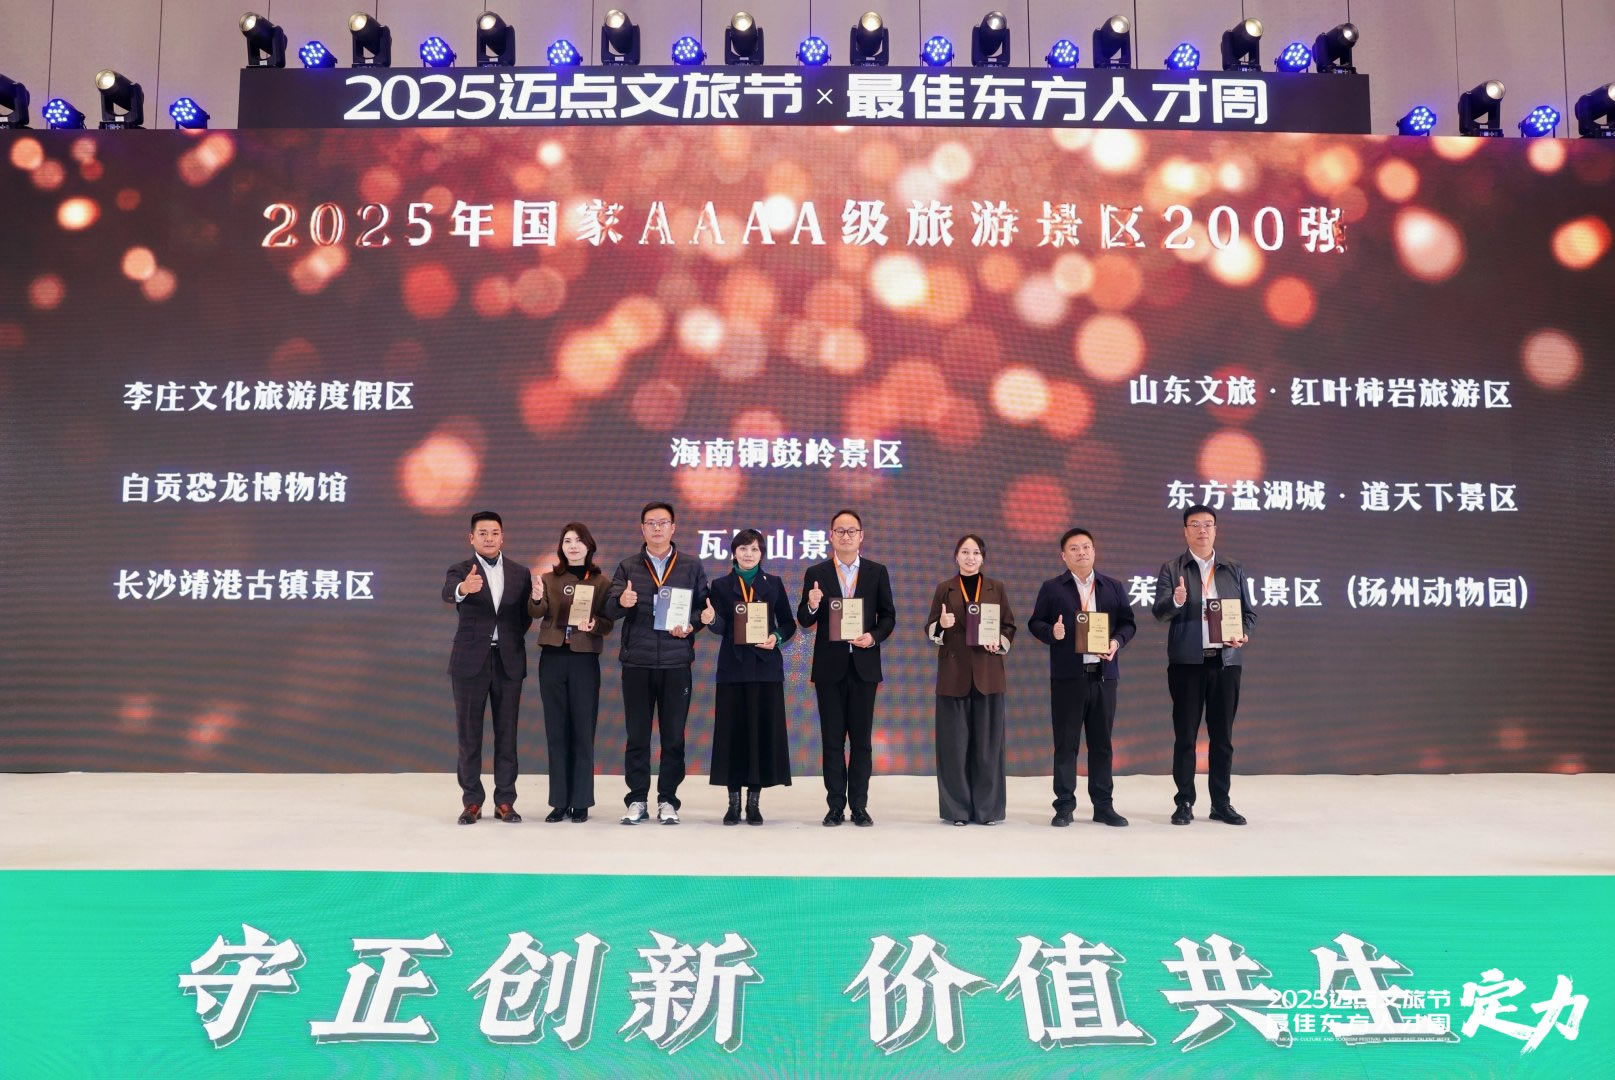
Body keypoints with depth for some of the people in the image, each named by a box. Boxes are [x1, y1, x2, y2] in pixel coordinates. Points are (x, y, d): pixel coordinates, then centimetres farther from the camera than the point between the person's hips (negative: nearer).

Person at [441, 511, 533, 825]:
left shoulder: (520, 572, 7)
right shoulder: (460, 571, -2)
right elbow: (448, 593, -25)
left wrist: (513, 638, -3)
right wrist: (463, 588, -47)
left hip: (509, 661, 2)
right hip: (470, 661, -2)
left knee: (506, 733, 4)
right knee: (469, 734, 3)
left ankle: (505, 801, 11)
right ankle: (472, 802, 11)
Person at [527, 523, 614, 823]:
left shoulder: (599, 581, 2)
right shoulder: (550, 579, 6)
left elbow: (608, 624, 0)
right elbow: (536, 613, -10)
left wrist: (594, 624, -21)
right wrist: (536, 598, -31)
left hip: (584, 660, -2)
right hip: (552, 659, 2)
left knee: (583, 731, 1)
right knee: (556, 731, 5)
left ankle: (581, 802, 7)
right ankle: (559, 801, 11)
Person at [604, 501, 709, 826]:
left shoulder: (692, 567, 8)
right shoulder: (627, 567, 8)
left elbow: (704, 607, 6)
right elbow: (610, 609, -3)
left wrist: (691, 626, -13)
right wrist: (621, 602, -25)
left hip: (676, 663, 0)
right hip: (636, 662, 0)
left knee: (673, 735, 3)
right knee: (637, 735, 4)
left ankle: (667, 800, 12)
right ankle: (637, 799, 13)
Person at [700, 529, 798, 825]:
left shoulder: (773, 584, 10)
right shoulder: (721, 585, 7)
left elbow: (788, 623, 10)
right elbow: (721, 628, -4)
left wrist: (777, 638, -10)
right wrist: (711, 619, -25)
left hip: (766, 666, 1)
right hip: (733, 667, -1)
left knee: (764, 730, 0)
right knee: (733, 731, 0)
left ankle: (754, 803, 9)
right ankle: (734, 802, 9)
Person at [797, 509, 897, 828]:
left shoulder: (877, 572, 5)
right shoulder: (816, 573, 3)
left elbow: (888, 616, 6)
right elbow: (804, 620, 2)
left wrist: (874, 636, -13)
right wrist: (811, 606, -20)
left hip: (863, 665, 0)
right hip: (830, 666, 0)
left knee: (861, 739, 5)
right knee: (832, 739, 4)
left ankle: (859, 806, 11)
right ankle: (836, 807, 9)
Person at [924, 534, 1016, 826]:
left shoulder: (997, 589, 7)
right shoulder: (944, 589, 5)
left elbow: (1010, 627, 9)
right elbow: (930, 631, 5)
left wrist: (1000, 642, -11)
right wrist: (941, 625, -17)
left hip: (988, 673, 1)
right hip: (954, 673, -1)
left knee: (988, 741, 2)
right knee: (954, 742, 1)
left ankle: (988, 808, 10)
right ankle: (957, 809, 9)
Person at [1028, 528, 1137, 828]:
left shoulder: (1113, 587, 10)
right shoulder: (1052, 588, 4)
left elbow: (1129, 622, 10)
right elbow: (1035, 623, 3)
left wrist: (1117, 641, -9)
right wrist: (1051, 632, -17)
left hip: (1103, 673, 2)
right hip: (1067, 675, -2)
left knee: (1102, 742, 7)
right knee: (1066, 742, 1)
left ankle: (1104, 805, 15)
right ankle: (1064, 805, 8)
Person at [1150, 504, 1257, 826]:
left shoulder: (1234, 569, 10)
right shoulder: (1171, 568, 2)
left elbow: (1248, 612, 12)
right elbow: (1158, 611, -9)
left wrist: (1243, 634, -9)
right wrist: (1176, 600, -30)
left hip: (1226, 661, 2)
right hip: (1186, 662, -2)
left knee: (1222, 735, 6)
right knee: (1185, 735, 2)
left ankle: (1221, 803, 14)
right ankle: (1185, 803, 8)